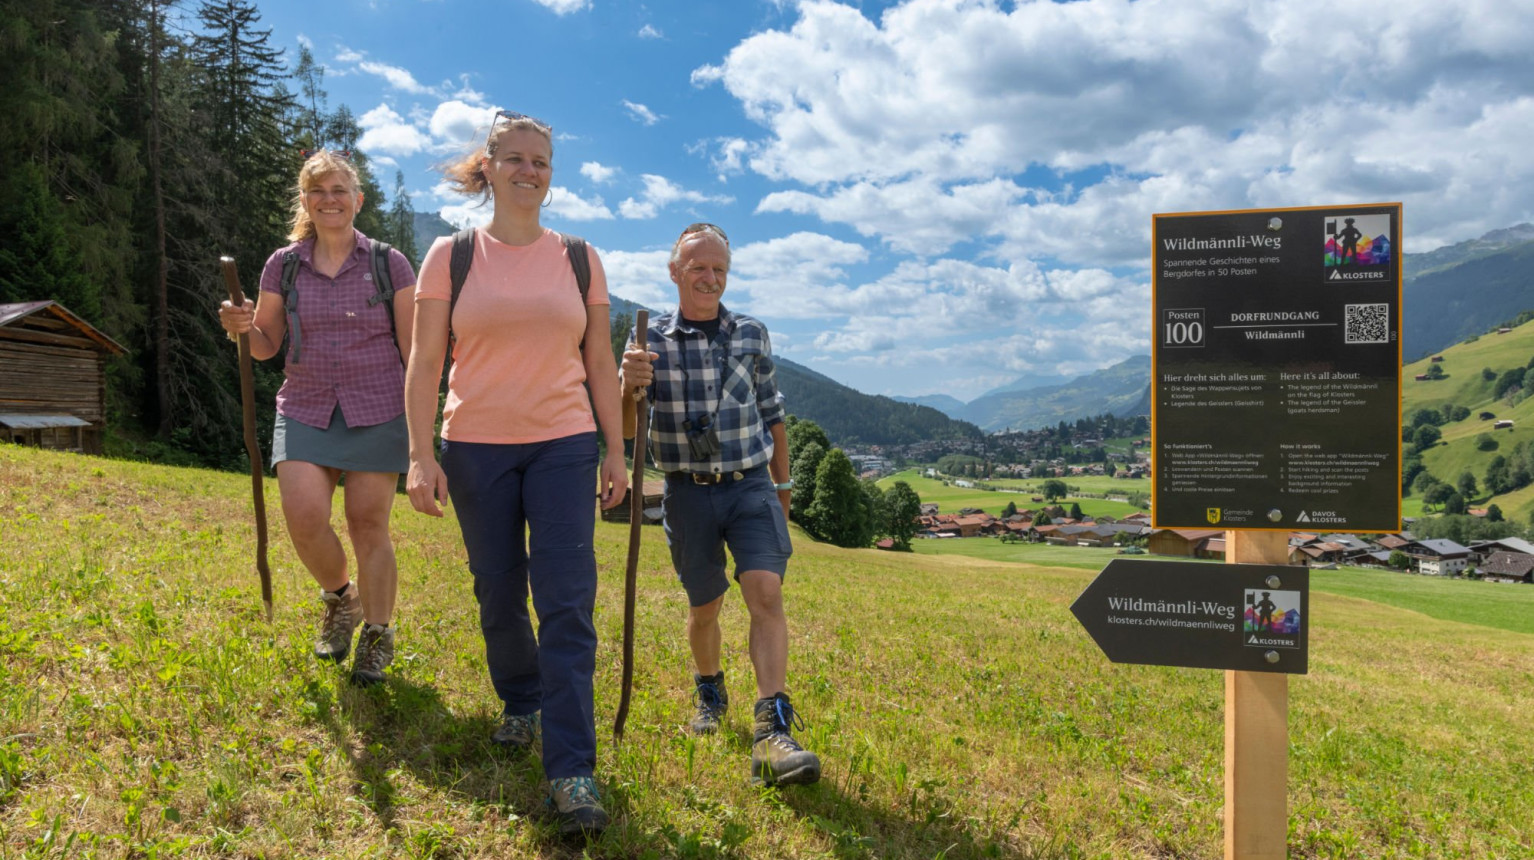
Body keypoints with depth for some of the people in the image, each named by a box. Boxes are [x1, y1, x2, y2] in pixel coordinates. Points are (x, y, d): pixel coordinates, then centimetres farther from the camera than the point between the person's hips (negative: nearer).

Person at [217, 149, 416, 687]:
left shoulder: (389, 265, 0)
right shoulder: (283, 266, 6)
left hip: (377, 412, -2)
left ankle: (378, 635, 17)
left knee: (368, 523, 0)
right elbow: (267, 346, 12)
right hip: (305, 411, 2)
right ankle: (339, 597, 21)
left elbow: (414, 348, 1)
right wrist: (242, 329, -10)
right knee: (304, 519, -11)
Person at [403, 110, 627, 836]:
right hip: (476, 447, 0)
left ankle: (571, 770, -4)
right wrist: (421, 455, -8)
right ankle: (521, 704, 38)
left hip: (564, 446, 0)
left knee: (566, 602, -8)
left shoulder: (579, 259, 6)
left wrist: (617, 450, 5)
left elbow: (600, 365, 9)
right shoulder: (450, 256, 2)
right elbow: (424, 362, -1)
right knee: (499, 597, 11)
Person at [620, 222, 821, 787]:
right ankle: (709, 691, 40)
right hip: (689, 492, 0)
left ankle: (774, 734, -20)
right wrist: (628, 385, -27)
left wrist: (783, 487, 19)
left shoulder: (752, 335, 4)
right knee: (704, 607, 11)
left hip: (751, 486, 0)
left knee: (766, 592, -17)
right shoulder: (650, 339, 0)